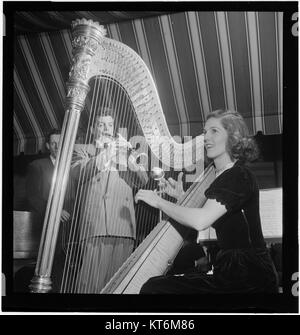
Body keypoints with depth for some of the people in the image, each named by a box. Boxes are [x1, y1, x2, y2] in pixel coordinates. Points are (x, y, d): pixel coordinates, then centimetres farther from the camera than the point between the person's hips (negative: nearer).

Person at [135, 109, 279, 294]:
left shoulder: (241, 177, -15)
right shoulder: (222, 175, 15)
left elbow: (200, 220, -25)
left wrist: (159, 201, -15)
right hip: (230, 271, 9)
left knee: (154, 288, -15)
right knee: (154, 286, 9)